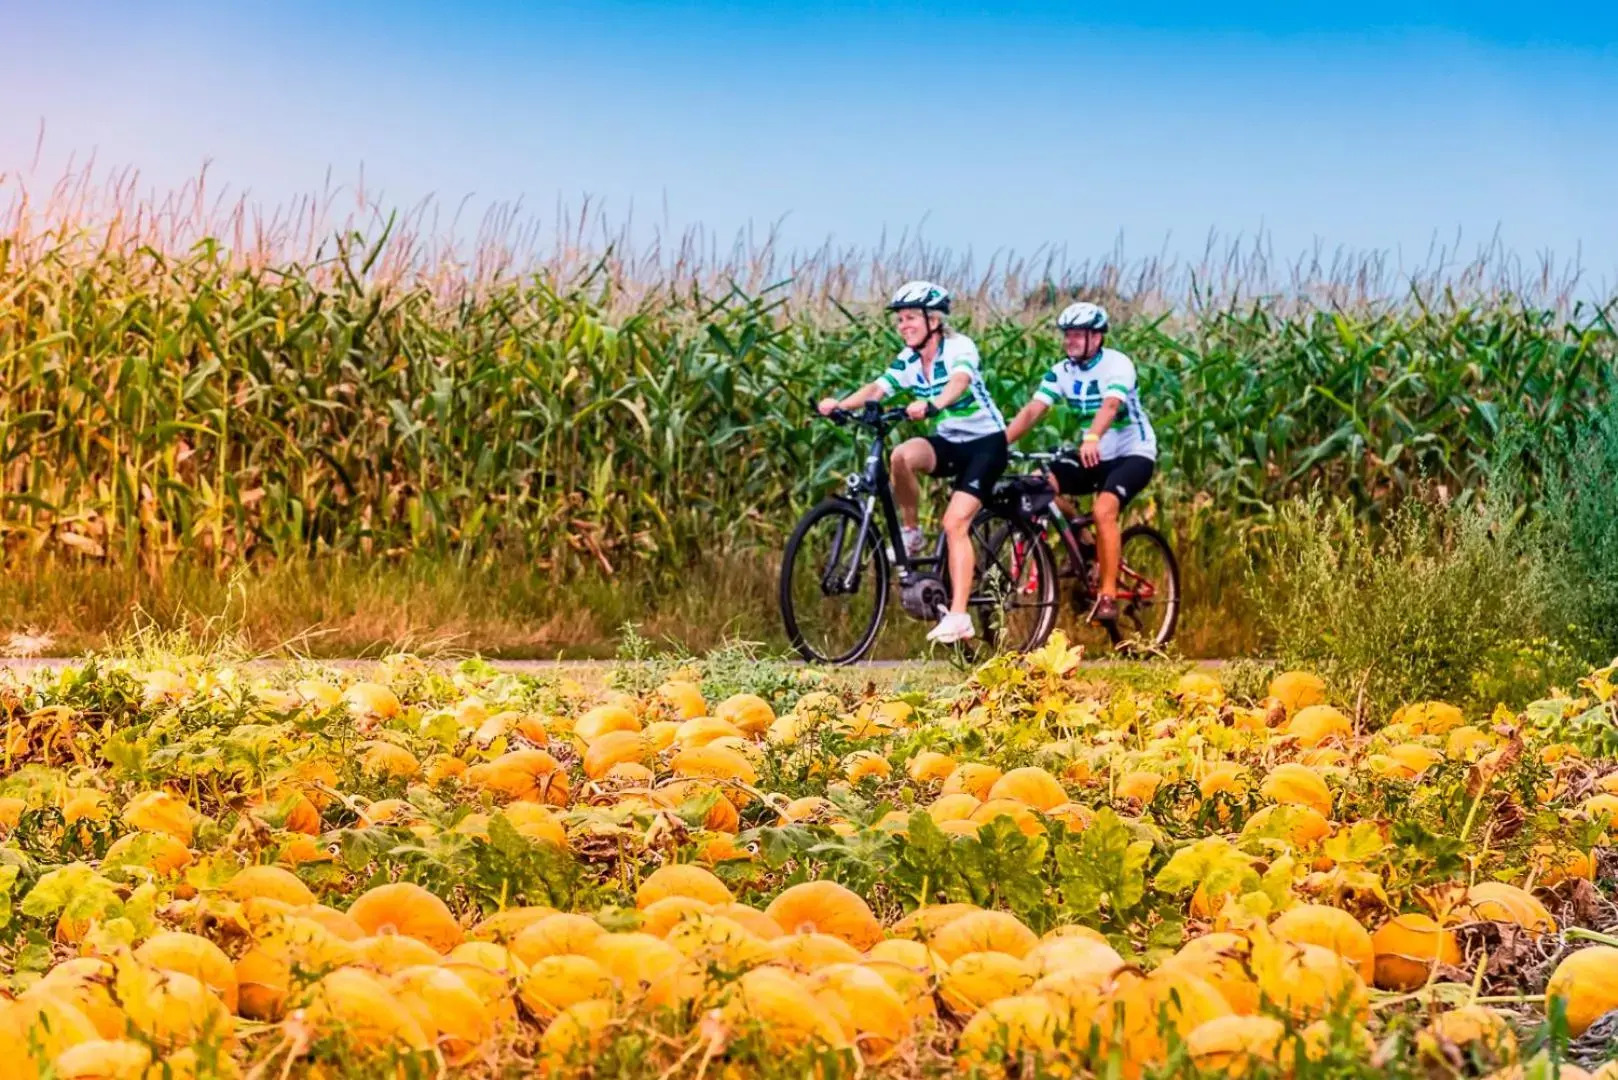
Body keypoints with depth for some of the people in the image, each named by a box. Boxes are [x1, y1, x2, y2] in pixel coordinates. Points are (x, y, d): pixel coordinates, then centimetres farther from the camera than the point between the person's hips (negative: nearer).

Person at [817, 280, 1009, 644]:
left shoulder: (960, 347, -17)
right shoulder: (908, 360, 1)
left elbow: (959, 382, -38)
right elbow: (876, 388, -14)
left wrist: (931, 405, -59)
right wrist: (840, 404, -34)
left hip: (985, 442, -5)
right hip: (948, 441, 5)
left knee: (955, 523, -20)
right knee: (902, 455, -29)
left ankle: (958, 616, -20)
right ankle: (912, 534, -9)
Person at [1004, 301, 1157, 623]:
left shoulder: (1117, 364, -19)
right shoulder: (1061, 372, -2)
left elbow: (1110, 405, -37)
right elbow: (1032, 410, -11)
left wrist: (1092, 439, -57)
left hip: (1133, 453, -6)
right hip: (1092, 454, 6)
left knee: (1103, 509, -30)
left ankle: (1108, 596, -24)